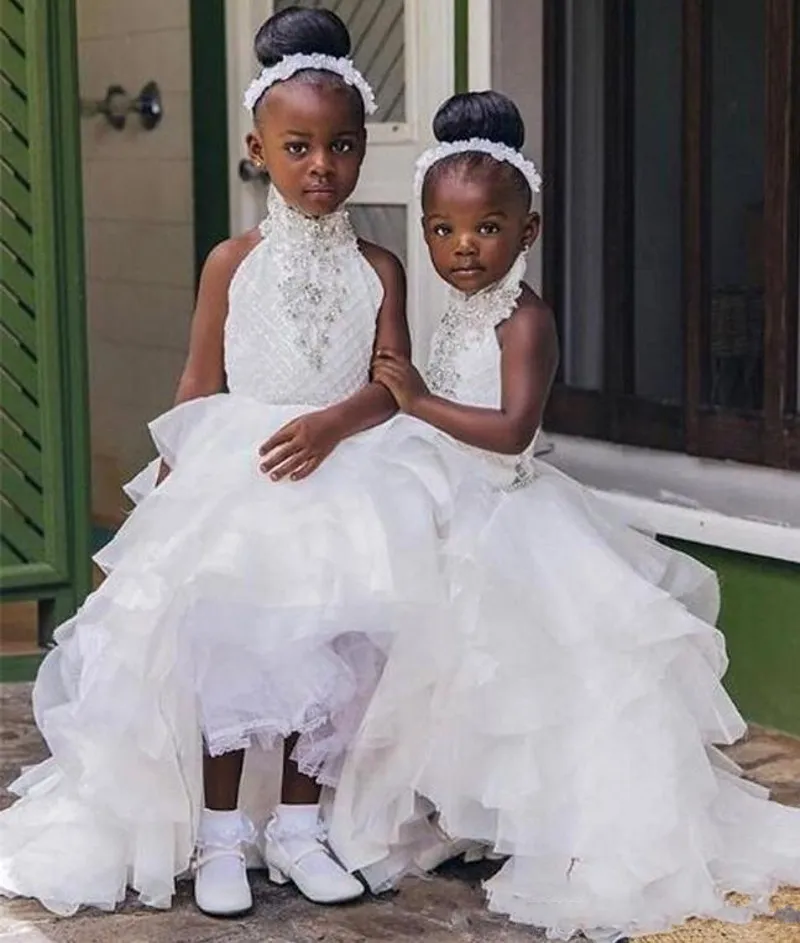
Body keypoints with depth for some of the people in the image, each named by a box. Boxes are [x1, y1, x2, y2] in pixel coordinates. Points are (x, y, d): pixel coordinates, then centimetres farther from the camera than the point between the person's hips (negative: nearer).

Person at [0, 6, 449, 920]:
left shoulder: (376, 269, 2)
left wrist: (332, 422, -23)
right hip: (233, 482, -1)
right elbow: (199, 389, 2)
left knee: (325, 660, 4)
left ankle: (297, 829, 19)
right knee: (222, 648, -3)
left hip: (335, 482, 1)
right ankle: (218, 836, 10)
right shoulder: (232, 263, 0)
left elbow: (392, 384, -5)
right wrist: (172, 494, 0)